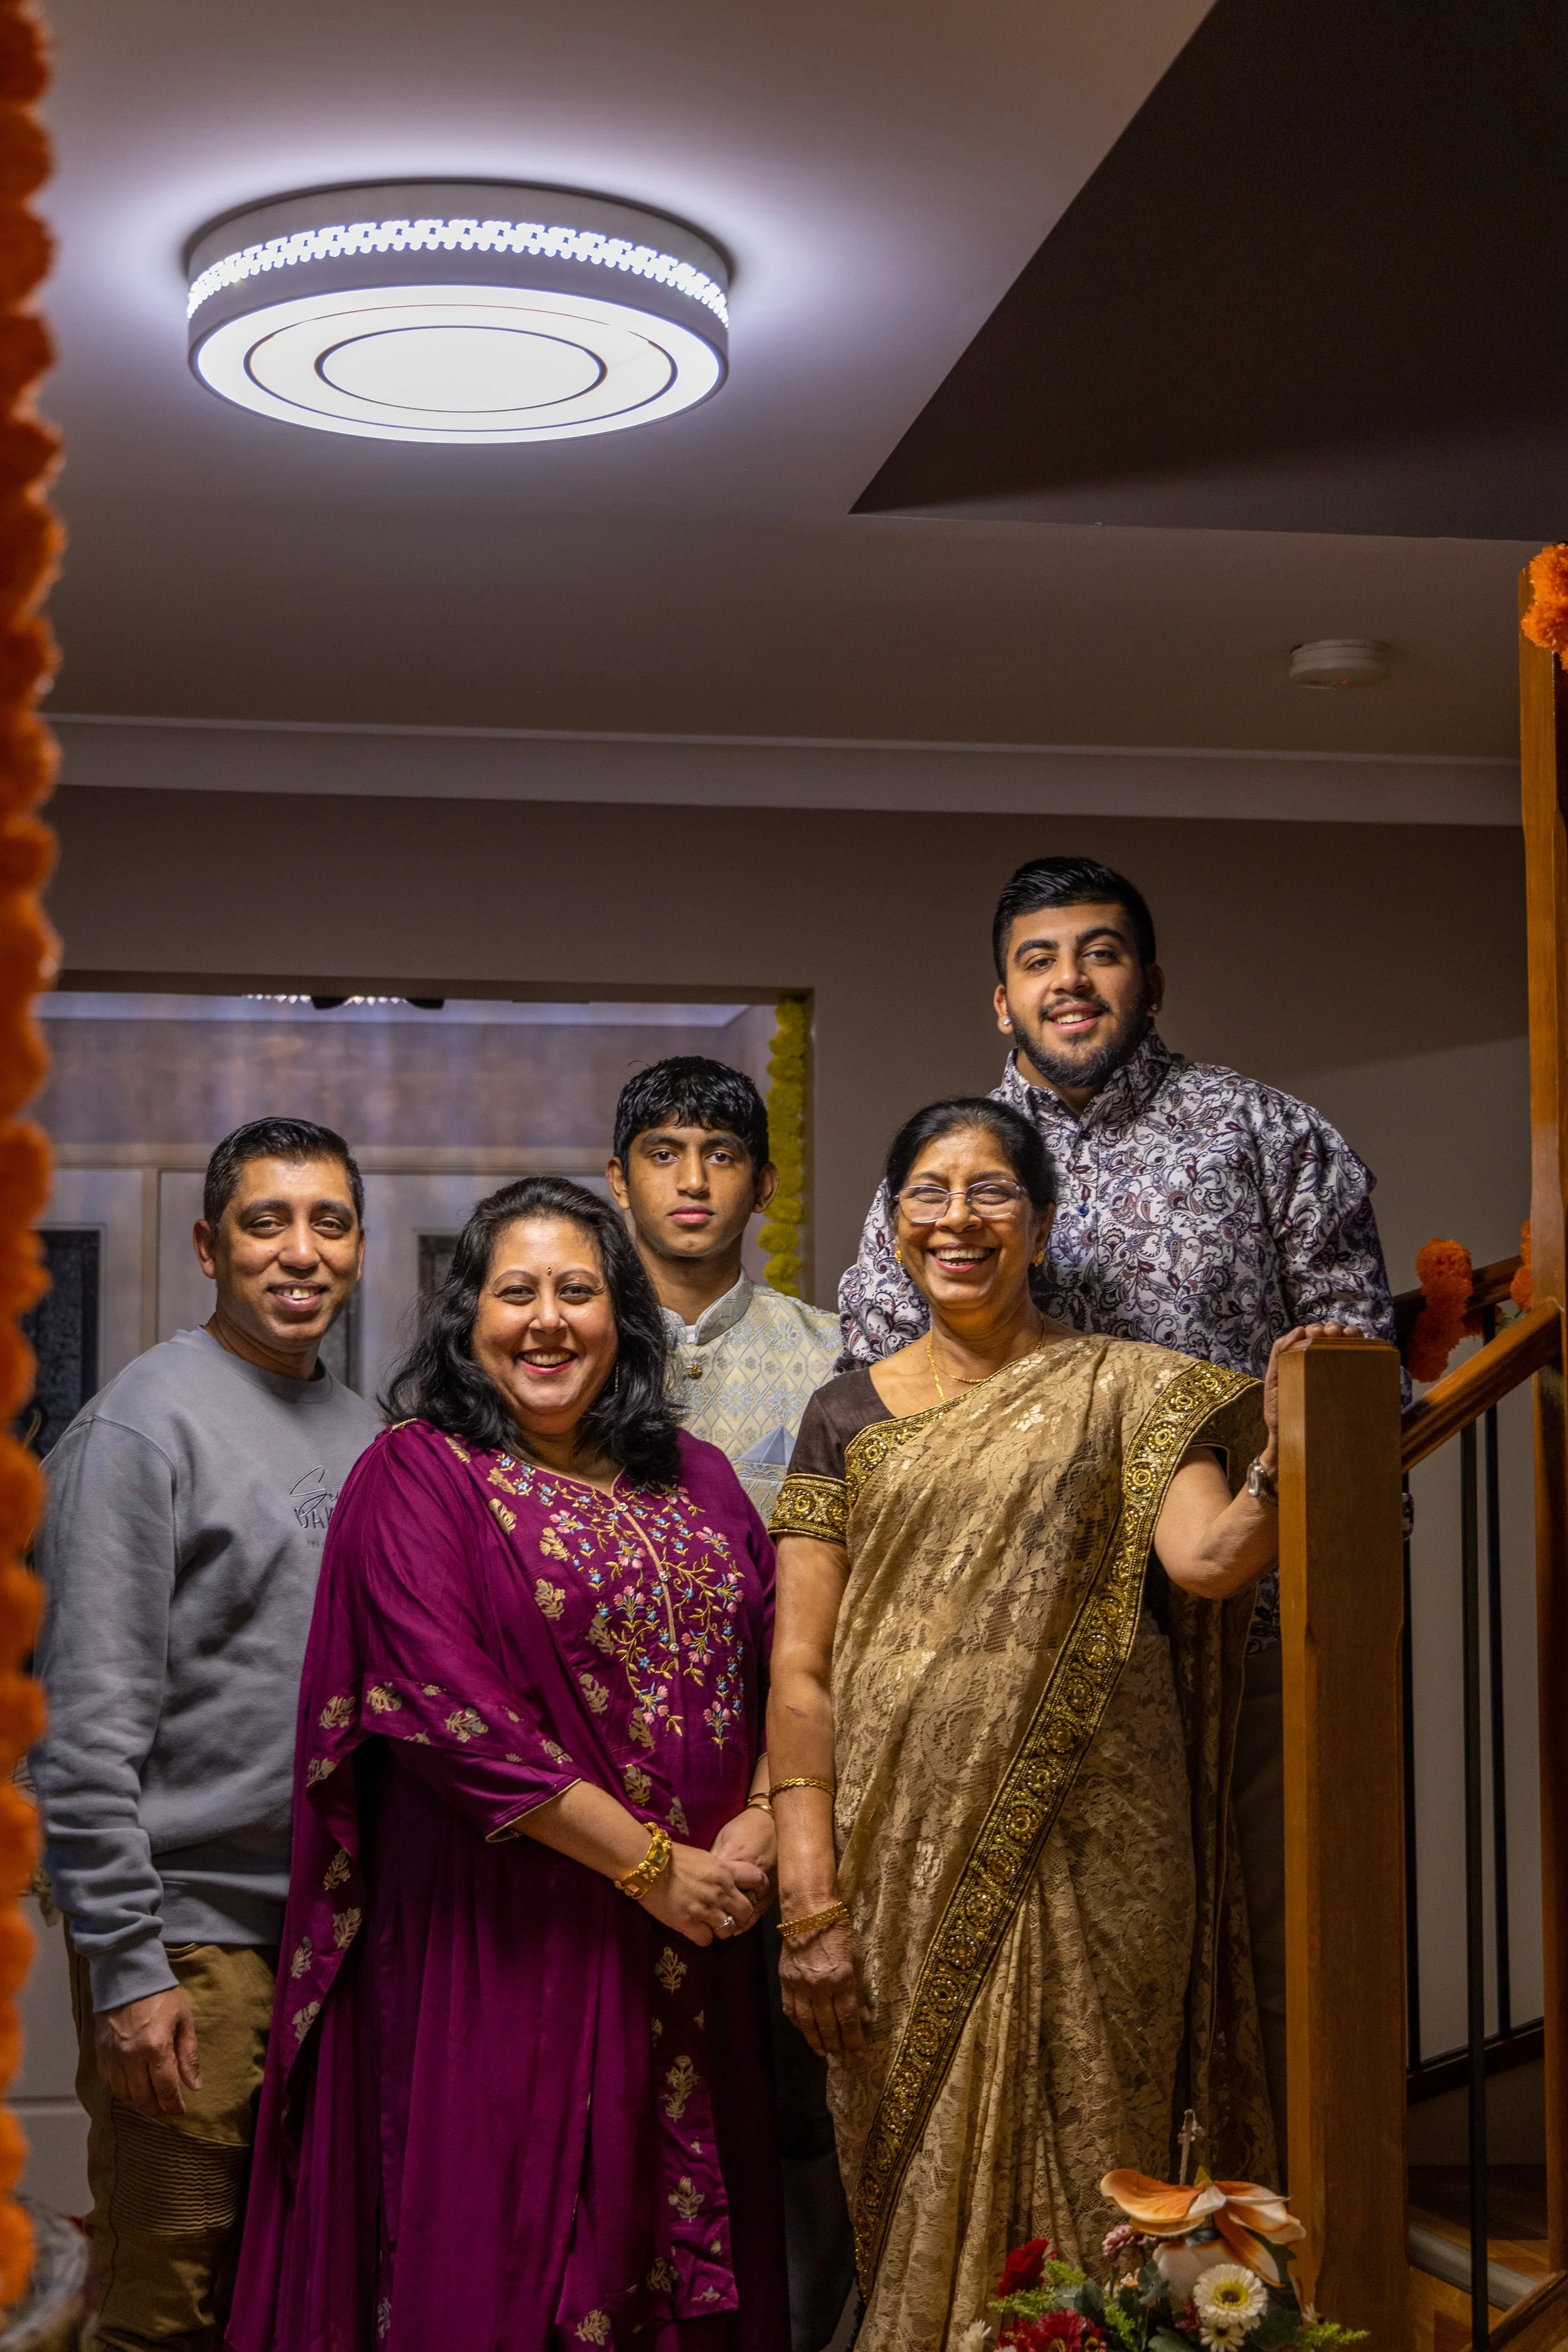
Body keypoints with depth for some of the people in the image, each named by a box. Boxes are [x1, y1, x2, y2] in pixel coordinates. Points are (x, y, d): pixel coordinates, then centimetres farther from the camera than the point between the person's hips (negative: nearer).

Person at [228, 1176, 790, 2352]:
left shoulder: (696, 1481, 13)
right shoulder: (417, 1476, -4)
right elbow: (449, 1713, -14)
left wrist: (758, 1828, -8)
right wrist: (650, 1866, -14)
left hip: (690, 1948, 5)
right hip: (503, 1943, -5)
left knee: (688, 2253, 8)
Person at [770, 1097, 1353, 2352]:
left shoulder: (1128, 1391, 5)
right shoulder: (850, 1415, 8)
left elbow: (1205, 1559, -13)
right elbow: (801, 1672, 3)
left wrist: (1280, 1467, -32)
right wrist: (811, 1899, -5)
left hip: (1086, 1847, -1)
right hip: (907, 1854, 2)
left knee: (1081, 2170, 2)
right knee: (923, 2196, 7)